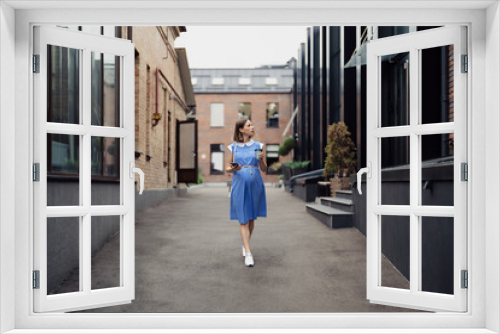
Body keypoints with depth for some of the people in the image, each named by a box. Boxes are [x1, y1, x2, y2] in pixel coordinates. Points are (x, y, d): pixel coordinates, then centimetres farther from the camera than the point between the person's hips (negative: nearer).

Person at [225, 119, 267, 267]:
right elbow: (227, 168, 7)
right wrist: (232, 169, -15)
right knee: (243, 220, -5)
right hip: (239, 185, -2)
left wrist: (261, 159, -13)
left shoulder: (258, 146, 6)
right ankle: (248, 253, -3)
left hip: (255, 185, 2)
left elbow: (264, 168, 7)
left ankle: (245, 245, 33)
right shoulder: (233, 147, 3)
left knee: (251, 218, 11)